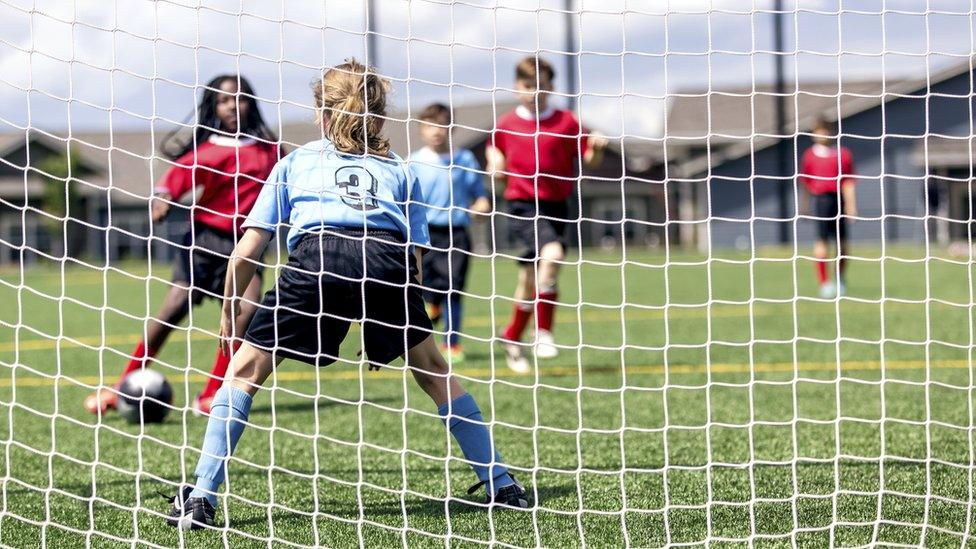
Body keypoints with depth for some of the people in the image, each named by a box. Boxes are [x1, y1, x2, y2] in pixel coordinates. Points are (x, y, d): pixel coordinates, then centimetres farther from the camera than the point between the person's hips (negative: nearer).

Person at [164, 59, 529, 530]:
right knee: (432, 370, 24)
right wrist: (388, 333, 36)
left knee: (245, 370, 13)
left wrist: (229, 314, 37)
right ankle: (501, 486, 24)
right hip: (389, 259, 2)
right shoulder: (398, 169, 33)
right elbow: (416, 256, 24)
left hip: (317, 256, -2)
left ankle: (201, 498, 1)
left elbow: (246, 252, 23)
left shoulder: (295, 161, 30)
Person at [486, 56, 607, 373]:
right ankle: (544, 332, -20)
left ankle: (512, 339, 28)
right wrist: (495, 165, -1)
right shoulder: (506, 126, 7)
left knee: (530, 279, 8)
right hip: (522, 205, -2)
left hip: (556, 205, 2)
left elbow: (589, 161, 6)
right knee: (551, 253, -28)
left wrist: (596, 149, -14)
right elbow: (498, 159, 20)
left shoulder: (565, 122, 4)